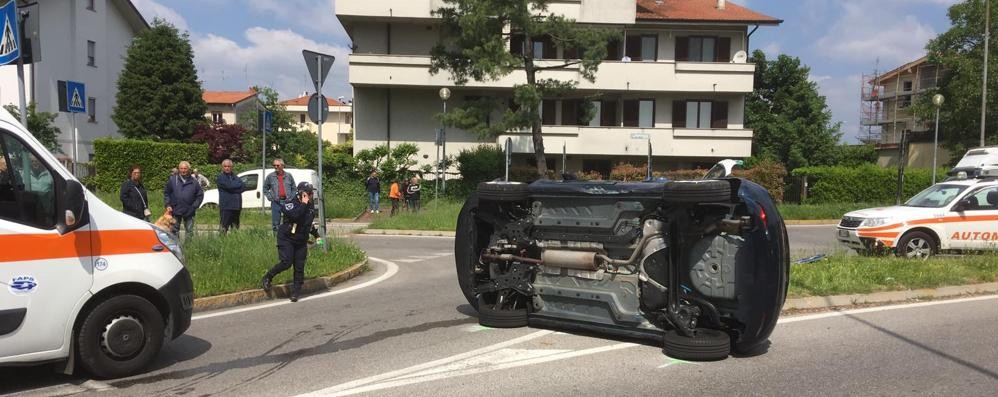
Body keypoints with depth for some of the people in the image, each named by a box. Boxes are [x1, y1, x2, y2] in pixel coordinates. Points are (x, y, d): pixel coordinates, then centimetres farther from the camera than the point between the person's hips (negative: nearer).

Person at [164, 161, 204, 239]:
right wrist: (168, 205, -4)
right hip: (175, 211, 0)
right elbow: (166, 193, 6)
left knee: (189, 231, 7)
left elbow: (200, 195, 5)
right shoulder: (172, 180, 0)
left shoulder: (194, 182, 1)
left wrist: (194, 206, -3)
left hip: (189, 212, 0)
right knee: (174, 230, 7)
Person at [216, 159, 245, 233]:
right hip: (225, 207, -6)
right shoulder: (220, 178, 2)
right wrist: (238, 185, 1)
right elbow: (228, 186, -14)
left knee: (235, 228, 11)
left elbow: (244, 186, 3)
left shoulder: (235, 177, 19)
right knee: (223, 228, -9)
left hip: (237, 207, 6)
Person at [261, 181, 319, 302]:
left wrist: (316, 234, 26)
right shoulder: (290, 204, -13)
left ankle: (295, 293, 6)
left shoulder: (311, 205, 9)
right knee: (286, 262, -17)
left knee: (299, 267, 0)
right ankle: (267, 277, 8)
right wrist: (303, 204, -26)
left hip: (301, 241, 6)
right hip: (286, 239, -6)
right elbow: (295, 215, -34)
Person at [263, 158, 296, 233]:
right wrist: (270, 197, 1)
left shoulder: (289, 176, 7)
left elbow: (293, 188, 14)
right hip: (276, 203, -1)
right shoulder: (270, 176, 5)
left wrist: (291, 197, 2)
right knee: (275, 223, 1)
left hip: (287, 202, 1)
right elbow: (265, 188, 12)